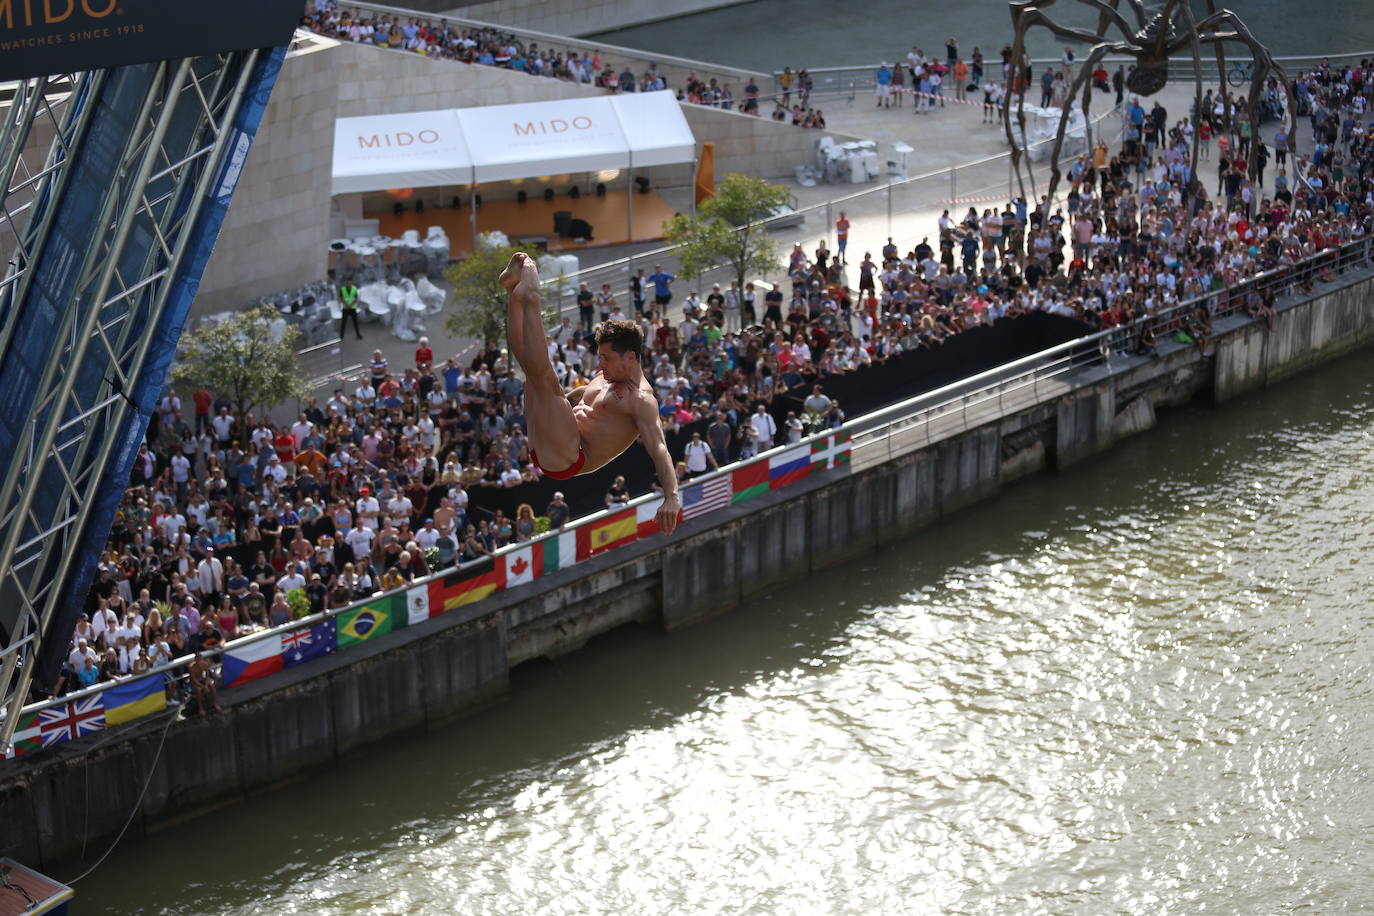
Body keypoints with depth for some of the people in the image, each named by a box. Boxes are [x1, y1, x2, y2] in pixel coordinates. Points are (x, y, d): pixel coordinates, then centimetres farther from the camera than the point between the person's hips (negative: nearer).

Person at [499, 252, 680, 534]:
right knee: (525, 355, 20)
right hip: (543, 450, 9)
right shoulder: (604, 379, 18)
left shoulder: (641, 400, -12)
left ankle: (530, 298, -20)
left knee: (544, 376, -27)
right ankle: (515, 289, 5)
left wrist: (672, 497, -41)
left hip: (567, 460, -9)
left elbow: (658, 448, -25)